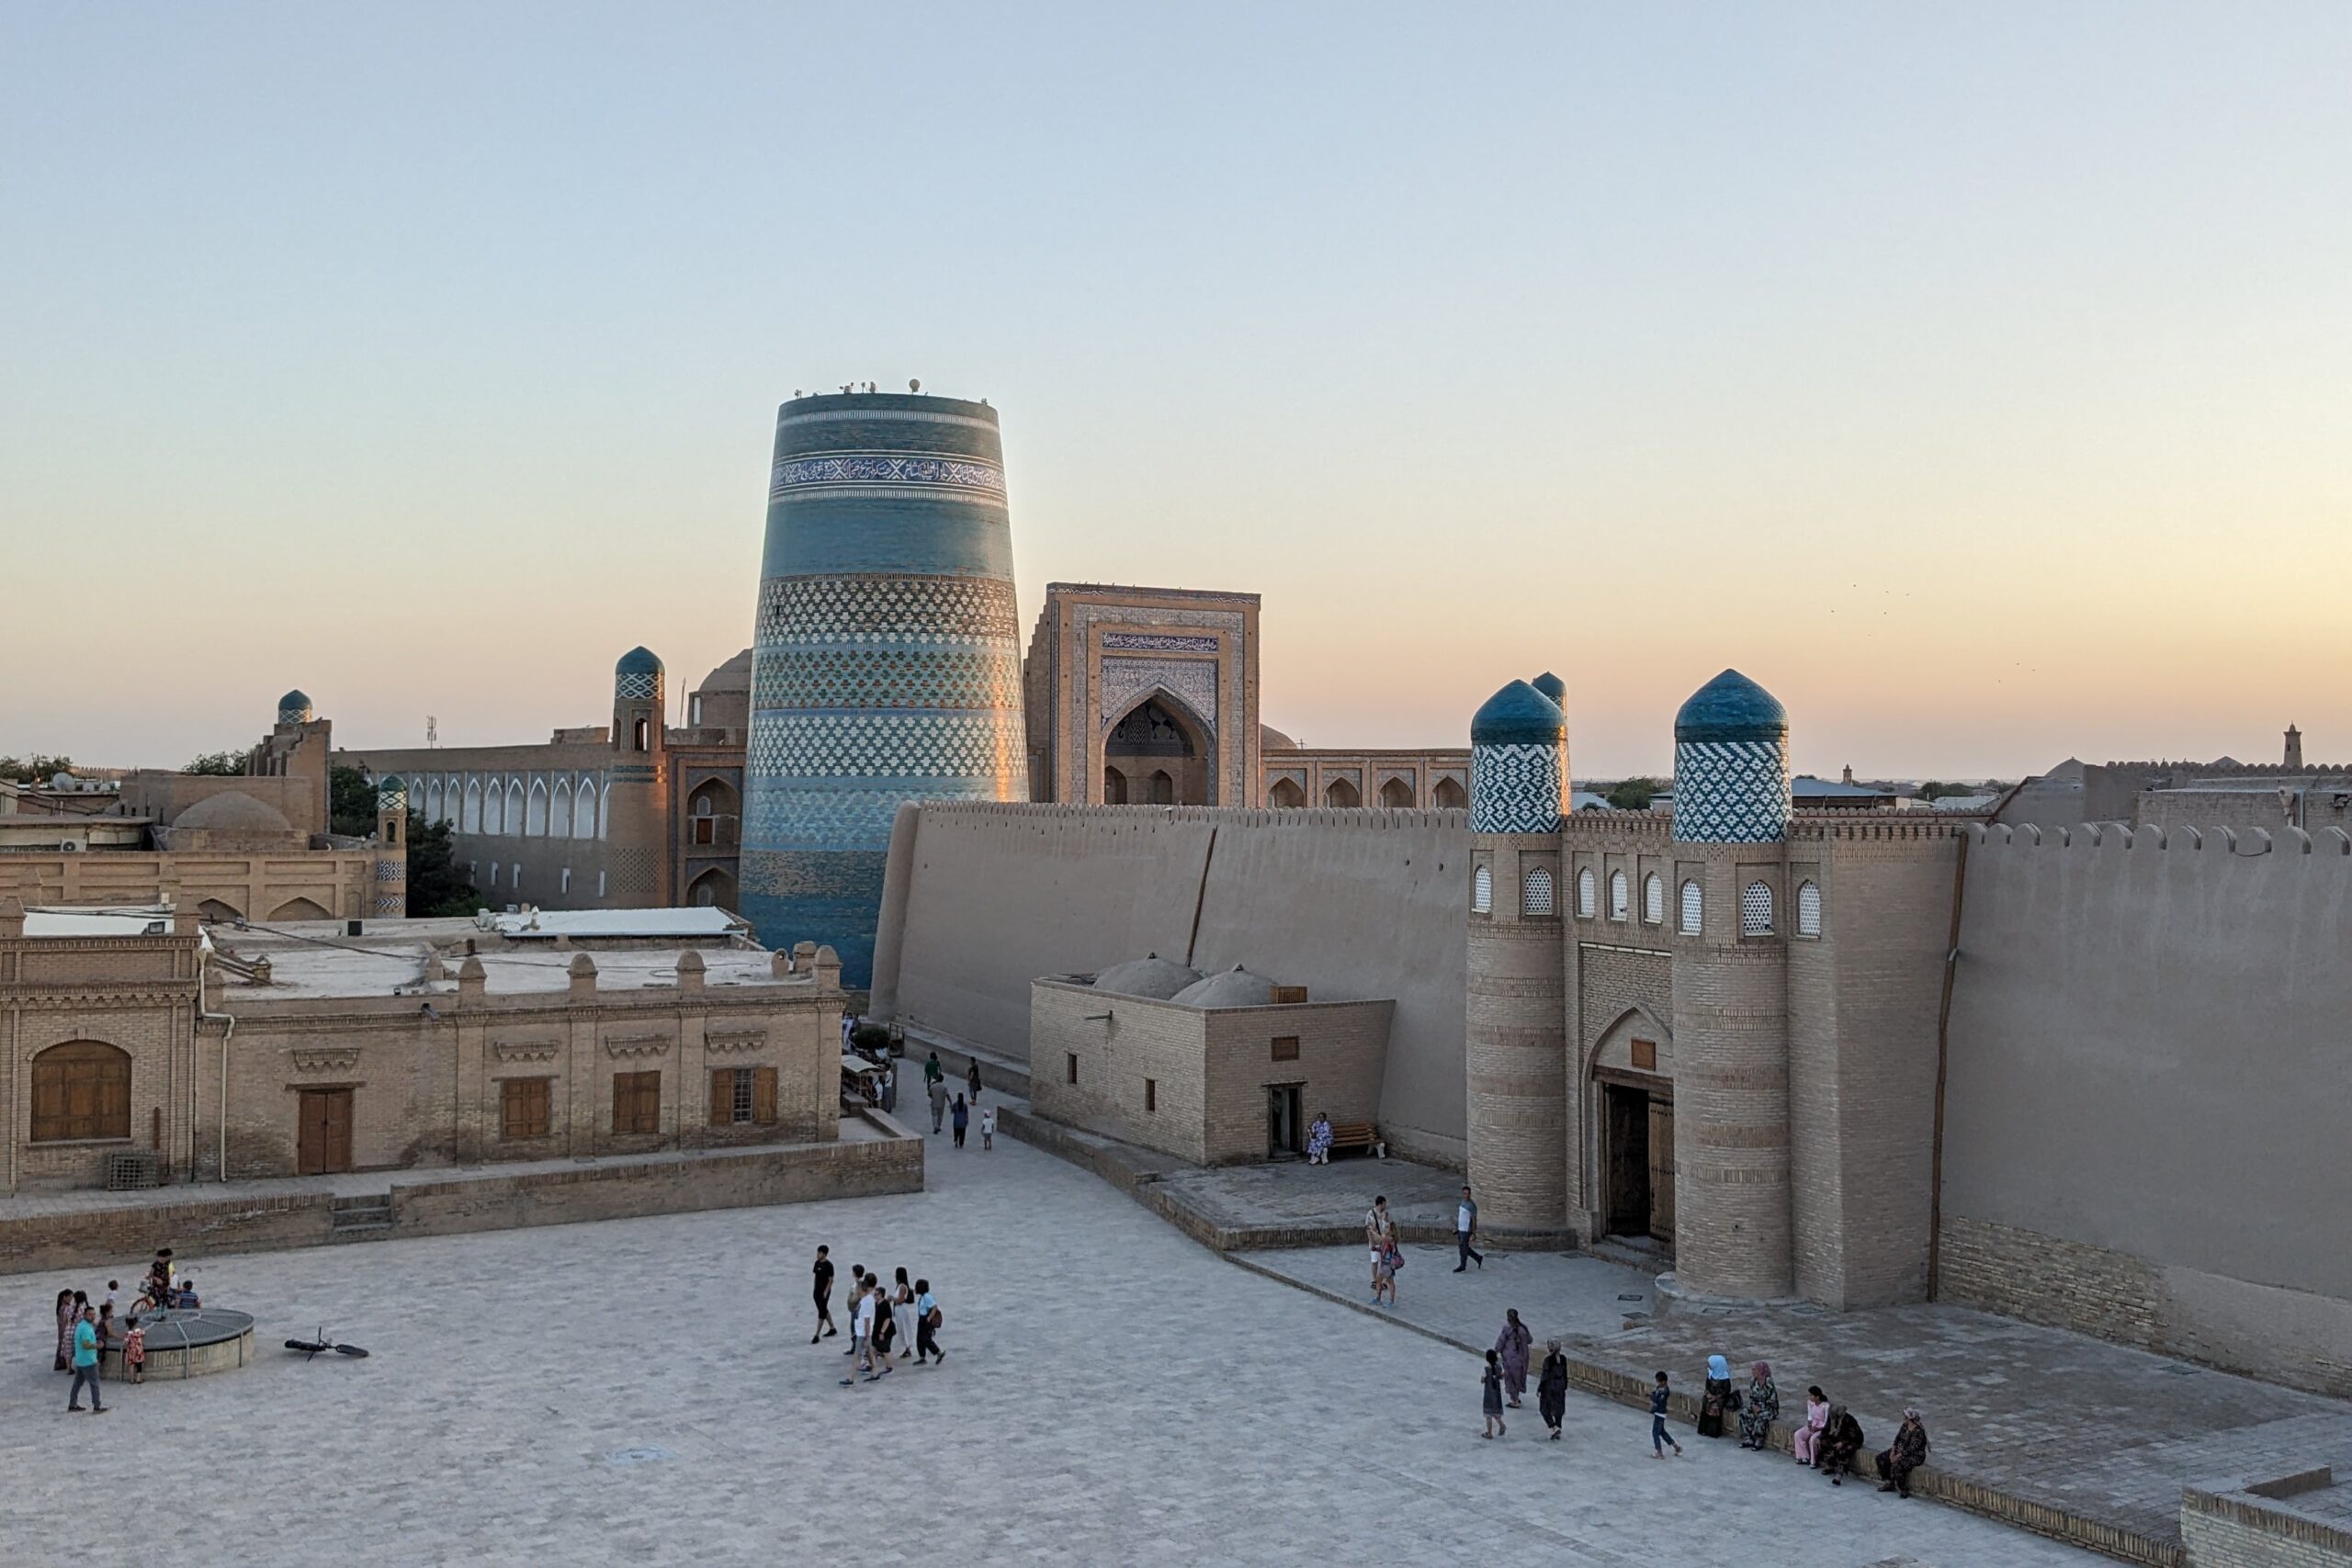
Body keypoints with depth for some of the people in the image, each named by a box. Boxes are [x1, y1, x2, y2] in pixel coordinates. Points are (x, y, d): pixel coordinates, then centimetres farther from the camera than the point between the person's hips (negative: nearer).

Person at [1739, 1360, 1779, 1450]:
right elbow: (1751, 1396, 9)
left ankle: (1759, 1443, -17)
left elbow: (1772, 1400, -19)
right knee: (1743, 1414, -18)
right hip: (1757, 1406, 7)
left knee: (1761, 1419, -35)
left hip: (1769, 1408, -7)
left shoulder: (1768, 1382, -21)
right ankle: (1749, 1440, -10)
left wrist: (1760, 1408, -18)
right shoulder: (1753, 1381, -1)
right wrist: (1753, 1406, -9)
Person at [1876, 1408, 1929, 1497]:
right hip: (1901, 1450, 9)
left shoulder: (1918, 1432, -26)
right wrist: (1893, 1451, -8)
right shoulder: (1905, 1426, -1)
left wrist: (1897, 1457, -24)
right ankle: (1889, 1483, 12)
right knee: (1881, 1458, 0)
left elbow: (1911, 1449, -26)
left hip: (1915, 1456, -9)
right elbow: (1898, 1438, 5)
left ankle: (1903, 1490, -12)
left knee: (1896, 1466, -32)